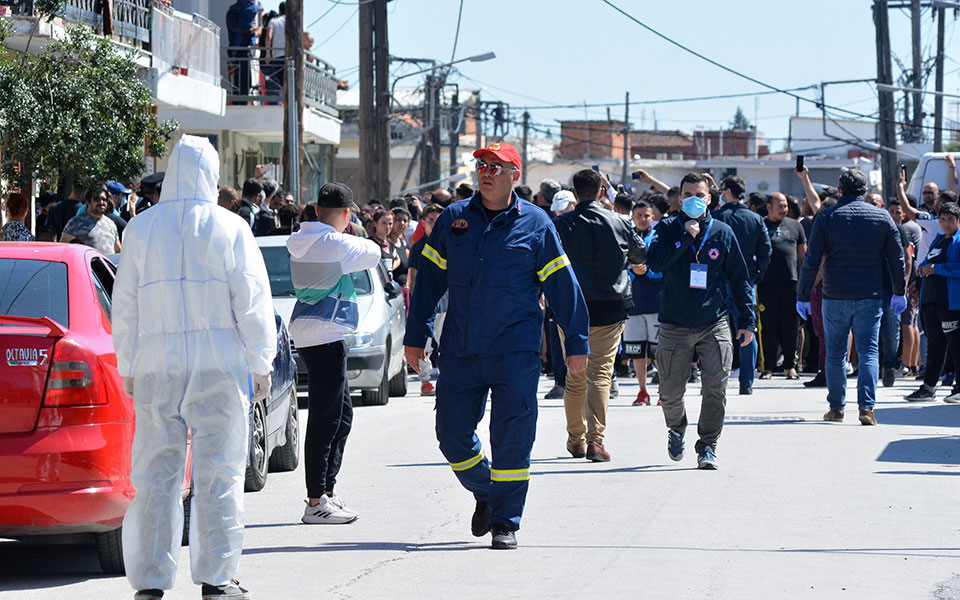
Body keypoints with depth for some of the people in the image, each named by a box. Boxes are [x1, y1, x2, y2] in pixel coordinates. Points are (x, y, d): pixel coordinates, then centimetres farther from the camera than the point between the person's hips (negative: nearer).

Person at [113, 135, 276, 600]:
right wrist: (261, 366, 7)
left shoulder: (141, 228, 4)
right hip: (220, 368, -2)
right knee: (218, 471, 2)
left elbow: (125, 305, 8)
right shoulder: (229, 229, -3)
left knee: (156, 473, 5)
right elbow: (252, 303, -1)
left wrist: (128, 369, 16)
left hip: (157, 366, 2)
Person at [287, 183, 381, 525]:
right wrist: (352, 236, 18)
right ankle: (316, 503, -9)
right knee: (324, 420, -8)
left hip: (306, 332, 10)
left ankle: (326, 490, 23)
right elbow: (373, 253, 1)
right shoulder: (336, 245, -15)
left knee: (342, 415, 18)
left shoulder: (301, 243, 9)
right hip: (324, 335, -10)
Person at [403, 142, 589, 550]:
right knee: (452, 433, 4)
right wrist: (415, 336, 10)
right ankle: (485, 492, 29)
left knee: (511, 440, -4)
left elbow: (563, 287, 5)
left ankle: (505, 523, 5)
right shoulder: (454, 219, 9)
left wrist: (575, 343, 4)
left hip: (515, 352, -3)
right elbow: (428, 280, 13)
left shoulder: (535, 225, 2)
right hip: (459, 352, 3)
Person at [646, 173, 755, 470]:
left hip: (714, 324, 0)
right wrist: (686, 238, -17)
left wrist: (747, 320, 7)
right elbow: (654, 262, -15)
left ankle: (707, 446, 2)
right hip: (675, 326, 0)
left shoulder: (722, 232, 6)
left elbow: (740, 278, 11)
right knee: (671, 393, 6)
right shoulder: (668, 229, 2)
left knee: (716, 388, -10)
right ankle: (676, 429, 36)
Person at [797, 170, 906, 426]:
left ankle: (836, 407, 14)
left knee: (835, 354, 10)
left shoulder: (826, 217, -4)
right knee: (868, 352, 1)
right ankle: (866, 407, -12)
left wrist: (803, 296, 0)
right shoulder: (882, 217, 2)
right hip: (870, 297, 1)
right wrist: (899, 292, 19)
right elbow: (897, 258, 7)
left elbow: (811, 260, -6)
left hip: (835, 297, -1)